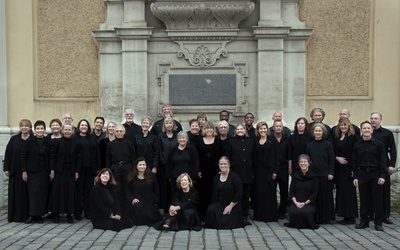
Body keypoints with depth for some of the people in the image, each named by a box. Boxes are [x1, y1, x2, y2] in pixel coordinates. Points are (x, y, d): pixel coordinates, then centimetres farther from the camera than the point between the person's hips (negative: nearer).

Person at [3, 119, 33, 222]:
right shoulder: (14, 139, 5)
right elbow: (8, 154, 5)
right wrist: (7, 168, 0)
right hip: (16, 171, 2)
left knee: (27, 193, 3)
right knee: (15, 193, 5)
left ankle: (26, 215, 12)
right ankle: (14, 215, 13)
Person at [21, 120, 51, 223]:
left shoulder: (48, 142, 4)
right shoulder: (30, 141, -2)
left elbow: (50, 158, 7)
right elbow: (23, 156, -2)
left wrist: (51, 171, 3)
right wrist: (24, 171, -7)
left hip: (44, 172, 2)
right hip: (32, 171, -2)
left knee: (43, 193, 2)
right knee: (33, 193, -2)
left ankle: (39, 215, 12)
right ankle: (32, 215, 7)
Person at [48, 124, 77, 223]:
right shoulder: (57, 142, -1)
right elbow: (52, 156, -2)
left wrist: (76, 172, 0)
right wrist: (52, 170, -8)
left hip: (70, 171, 2)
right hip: (59, 170, -2)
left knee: (70, 192, 4)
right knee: (57, 191, 1)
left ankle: (69, 214, 14)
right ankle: (56, 214, 12)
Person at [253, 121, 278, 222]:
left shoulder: (272, 141, -1)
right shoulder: (256, 142, 10)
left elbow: (275, 156, -4)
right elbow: (254, 157, 9)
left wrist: (275, 171, -10)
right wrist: (253, 172, 4)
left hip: (269, 169, -3)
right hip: (258, 170, 3)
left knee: (269, 192, -1)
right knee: (259, 192, 4)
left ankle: (270, 215, 7)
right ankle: (259, 215, 13)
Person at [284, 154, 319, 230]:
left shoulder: (313, 176, 2)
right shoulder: (295, 175, 10)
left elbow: (315, 193, -1)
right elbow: (292, 191, 7)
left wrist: (305, 203, -12)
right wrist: (296, 202, -10)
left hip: (309, 203, -1)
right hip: (296, 203, 2)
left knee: (306, 212, -35)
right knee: (293, 212, -32)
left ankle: (309, 225, 0)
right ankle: (296, 224, 3)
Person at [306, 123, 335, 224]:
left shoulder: (328, 144, -2)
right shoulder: (310, 145, 7)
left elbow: (332, 160, -2)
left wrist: (331, 173, -9)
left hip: (325, 174, -3)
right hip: (313, 173, 3)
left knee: (325, 196, 3)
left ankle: (325, 218, 13)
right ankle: (315, 218, 14)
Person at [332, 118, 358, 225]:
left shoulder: (353, 137, -5)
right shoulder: (336, 138, 13)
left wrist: (354, 169, -17)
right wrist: (337, 158, -7)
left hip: (349, 168, -6)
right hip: (339, 168, 6)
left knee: (349, 191, -3)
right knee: (340, 191, 8)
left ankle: (351, 217, 5)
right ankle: (345, 216, 16)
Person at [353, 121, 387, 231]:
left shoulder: (378, 143, -1)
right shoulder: (357, 145, 6)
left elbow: (383, 160, -2)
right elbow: (355, 162, 8)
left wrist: (382, 175, -9)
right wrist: (355, 177, 4)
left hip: (375, 174, -2)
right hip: (362, 174, 2)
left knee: (378, 199, 2)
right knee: (363, 199, 7)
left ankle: (378, 223, 12)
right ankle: (364, 221, 17)